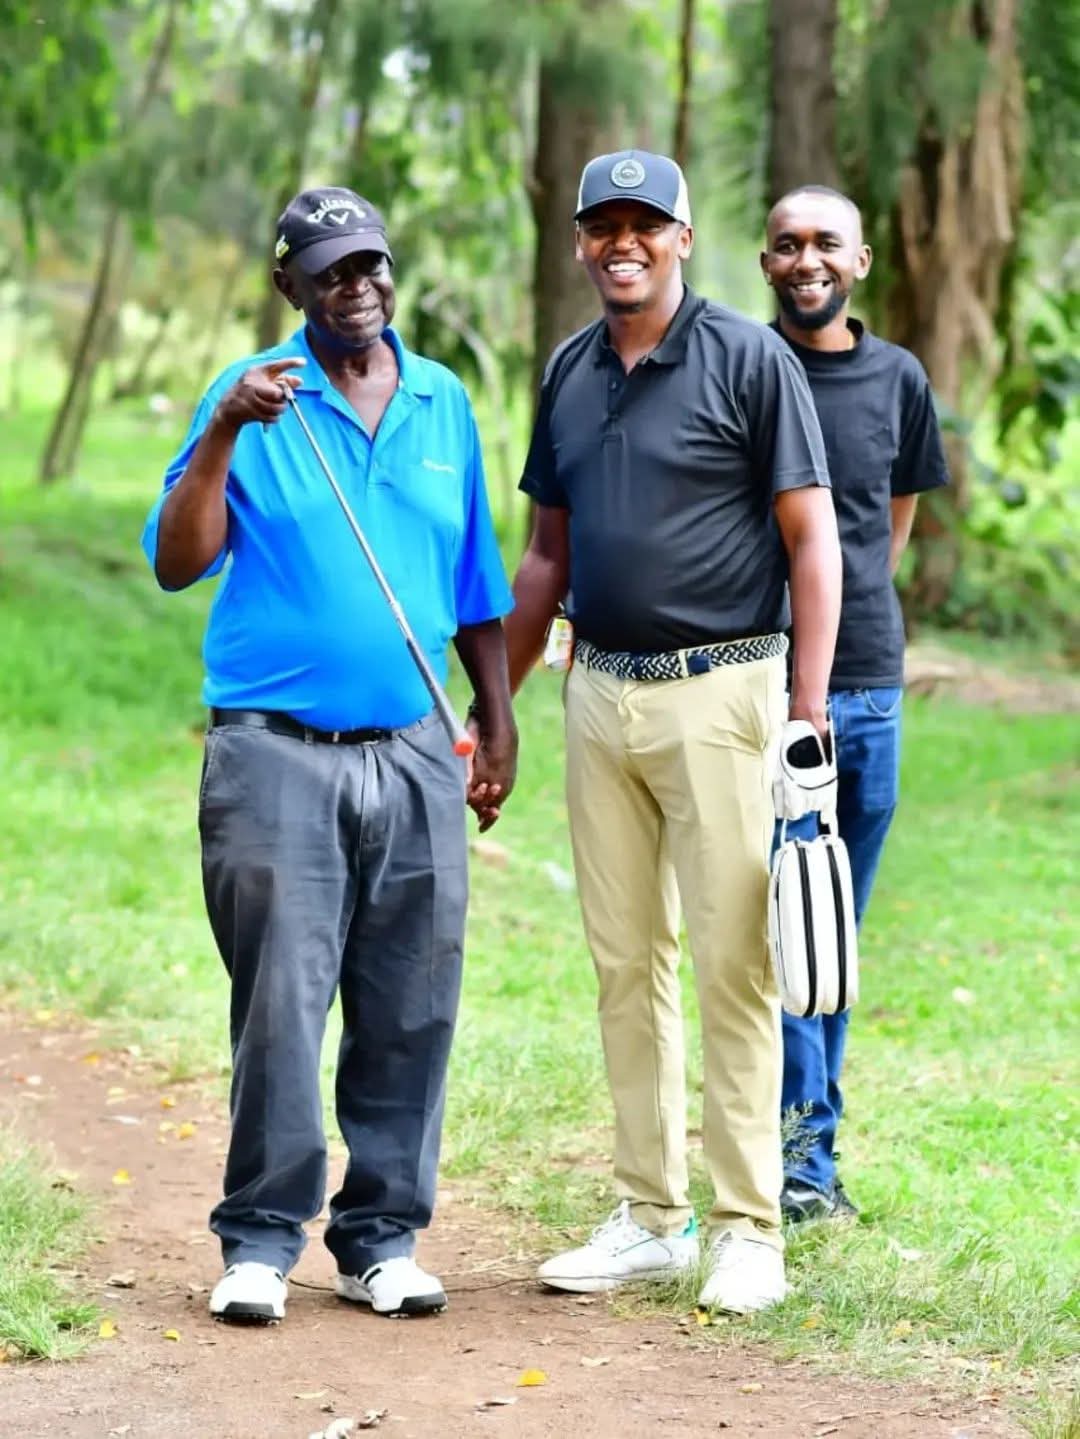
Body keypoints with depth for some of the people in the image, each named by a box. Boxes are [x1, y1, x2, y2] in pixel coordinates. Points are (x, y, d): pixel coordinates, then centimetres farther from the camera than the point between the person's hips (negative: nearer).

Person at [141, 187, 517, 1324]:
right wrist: (224, 434, -20)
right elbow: (176, 561, -8)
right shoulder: (251, 398, 1)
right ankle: (259, 1241, 4)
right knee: (280, 1004, -5)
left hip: (414, 752, 4)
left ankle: (381, 1238, 12)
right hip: (277, 750, -4)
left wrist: (498, 720, 14)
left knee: (409, 1011, 4)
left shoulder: (444, 405, 13)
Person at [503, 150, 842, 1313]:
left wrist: (808, 706, -14)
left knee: (732, 965, -4)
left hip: (718, 694, -6)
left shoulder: (751, 360, -5)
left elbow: (812, 539, -6)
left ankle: (748, 1228, 2)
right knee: (624, 963, 9)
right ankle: (649, 1216, 17)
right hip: (599, 695, 6)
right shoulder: (569, 373, 13)